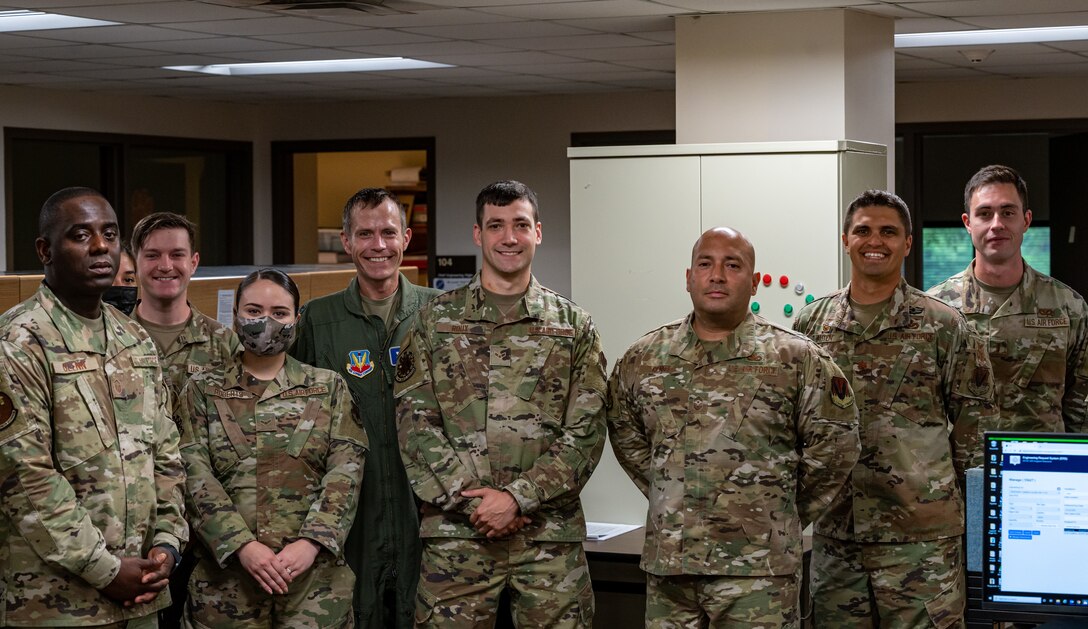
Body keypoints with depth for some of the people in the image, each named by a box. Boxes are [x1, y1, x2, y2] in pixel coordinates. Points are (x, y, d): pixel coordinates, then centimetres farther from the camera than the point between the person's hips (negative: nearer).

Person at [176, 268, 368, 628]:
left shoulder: (328, 388, 9)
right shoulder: (202, 391, 7)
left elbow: (346, 472, -1)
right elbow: (196, 476, -3)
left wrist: (311, 542, -14)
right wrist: (243, 545, -16)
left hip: (314, 573, 0)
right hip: (227, 574, 0)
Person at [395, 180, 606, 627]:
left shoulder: (574, 326, 8)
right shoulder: (435, 321, 7)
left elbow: (586, 432, 1)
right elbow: (414, 423, 1)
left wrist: (517, 497, -11)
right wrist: (472, 500, -10)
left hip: (551, 533, 1)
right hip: (454, 531, 0)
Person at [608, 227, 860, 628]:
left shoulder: (797, 359, -2)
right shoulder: (642, 360, 7)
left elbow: (835, 447, 2)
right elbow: (626, 437, 20)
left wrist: (781, 514, 5)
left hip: (759, 570, -3)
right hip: (667, 566, 3)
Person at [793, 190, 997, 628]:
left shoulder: (943, 326, 0)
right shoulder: (811, 323, 8)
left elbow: (974, 418, 4)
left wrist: (939, 489, 2)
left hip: (921, 535, -3)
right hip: (834, 531, 3)